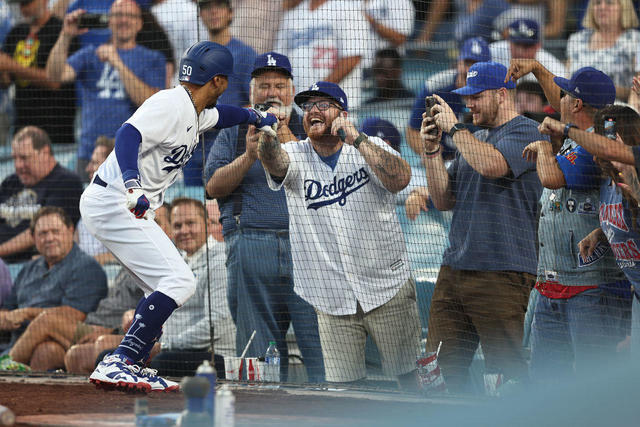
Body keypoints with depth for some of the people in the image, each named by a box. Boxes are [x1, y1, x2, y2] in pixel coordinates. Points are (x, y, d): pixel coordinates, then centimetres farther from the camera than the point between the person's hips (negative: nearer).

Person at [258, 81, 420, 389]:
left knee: (409, 374, 7)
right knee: (342, 383, 2)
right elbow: (273, 161, -22)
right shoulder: (295, 156, 1)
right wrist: (268, 133, -44)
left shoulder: (370, 148, -1)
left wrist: (357, 140, -28)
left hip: (387, 288, -1)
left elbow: (400, 179, -20)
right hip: (331, 298, 1)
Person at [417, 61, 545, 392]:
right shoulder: (473, 139, 22)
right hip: (454, 268, 8)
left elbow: (492, 165, -22)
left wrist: (455, 126, -9)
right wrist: (432, 150, 8)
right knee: (442, 366, 3)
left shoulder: (525, 132, -3)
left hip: (501, 273, -8)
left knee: (505, 369, -9)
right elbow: (444, 201, 20)